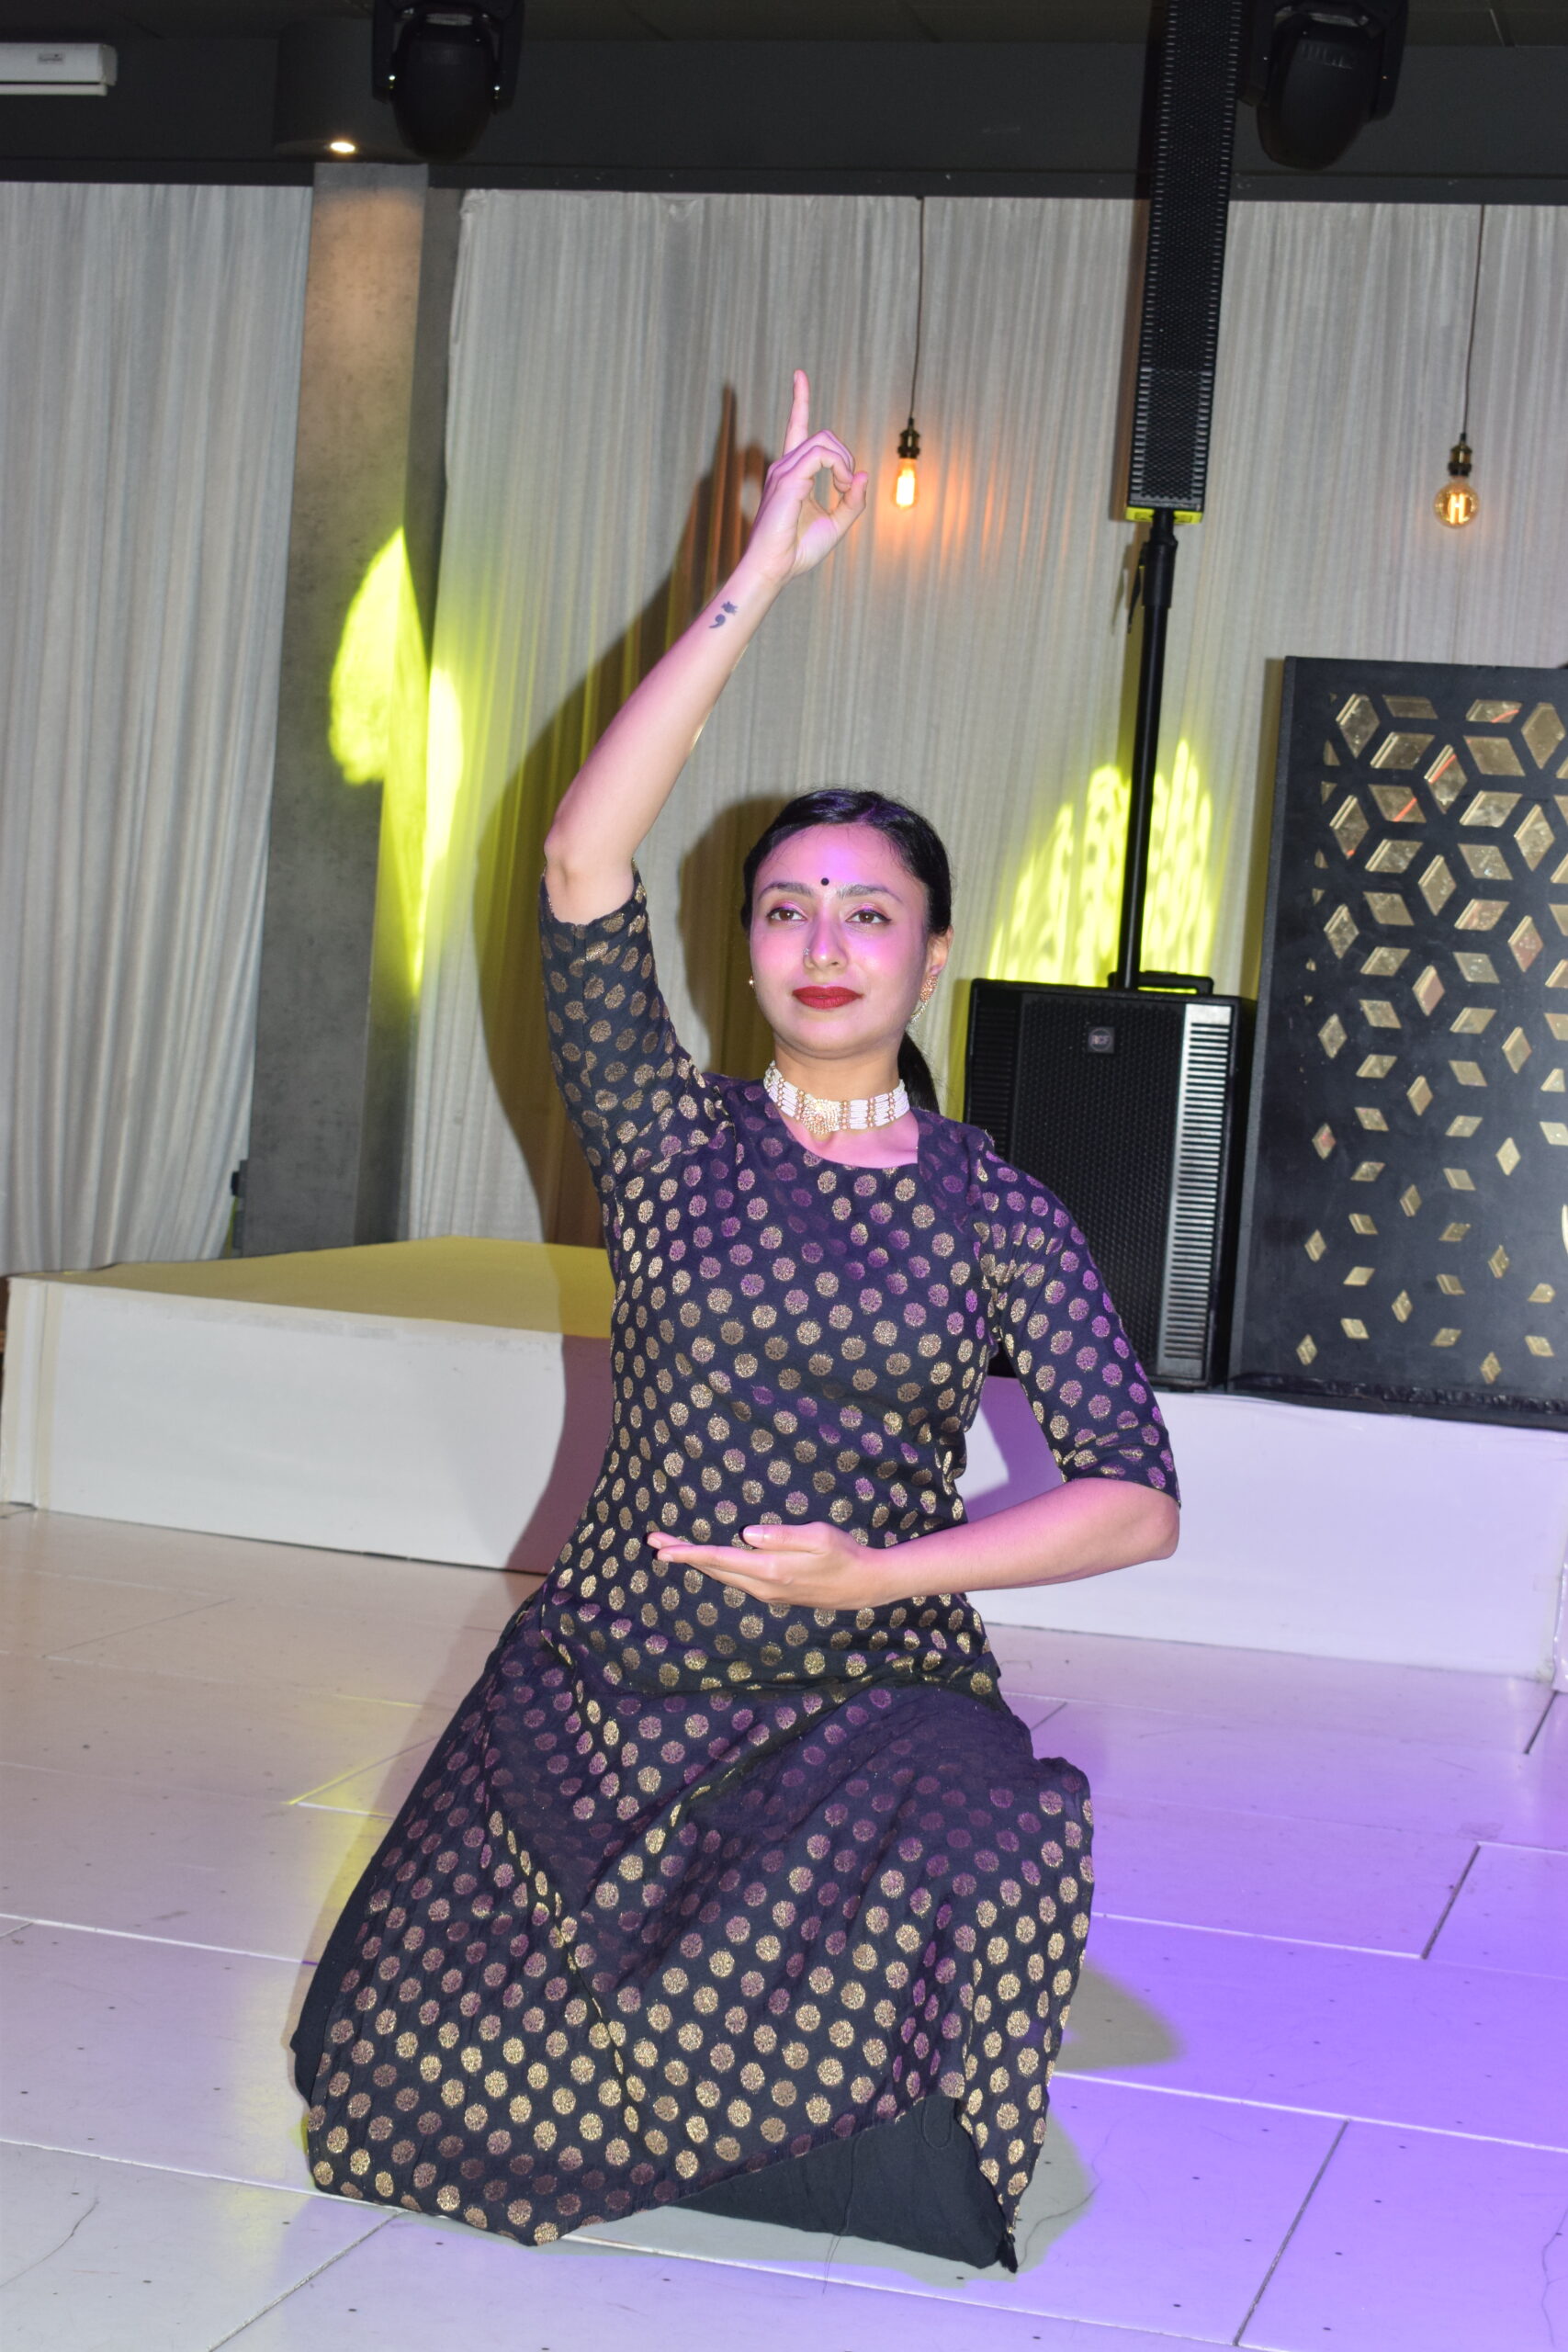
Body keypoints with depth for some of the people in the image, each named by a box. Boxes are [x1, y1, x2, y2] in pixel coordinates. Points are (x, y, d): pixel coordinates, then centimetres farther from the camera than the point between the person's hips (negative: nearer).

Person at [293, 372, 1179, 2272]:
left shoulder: (997, 1218, 1)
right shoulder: (668, 1142, 0)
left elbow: (1137, 1502, -2)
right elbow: (580, 861, -15)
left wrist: (884, 1575, -15)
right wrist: (759, 580, -19)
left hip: (874, 1713, 0)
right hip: (602, 1704, 1)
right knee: (406, 2083, -6)